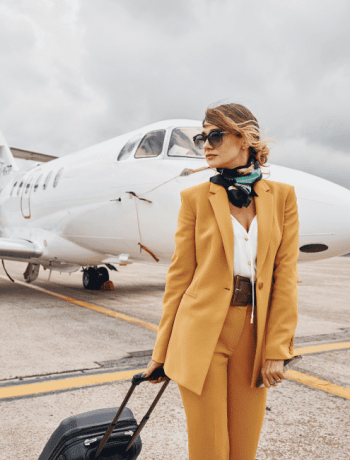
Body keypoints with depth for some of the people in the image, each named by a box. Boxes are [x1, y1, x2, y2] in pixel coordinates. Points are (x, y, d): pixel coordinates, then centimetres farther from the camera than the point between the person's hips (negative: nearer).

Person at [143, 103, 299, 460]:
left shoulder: (282, 196, 3)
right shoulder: (195, 197, -1)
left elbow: (286, 275, 1)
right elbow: (179, 276, 0)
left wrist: (277, 349, -4)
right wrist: (162, 351, 2)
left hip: (253, 335, 2)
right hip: (202, 332, -2)